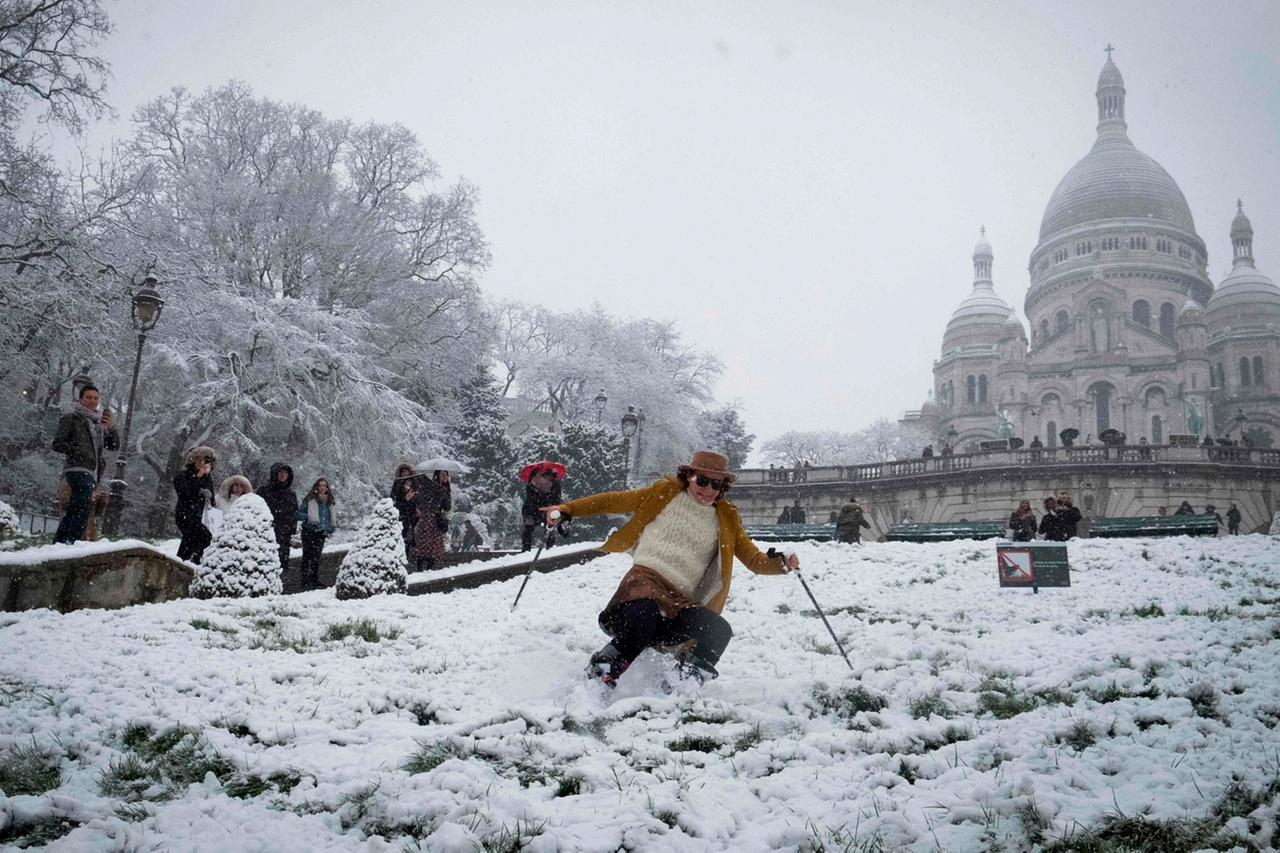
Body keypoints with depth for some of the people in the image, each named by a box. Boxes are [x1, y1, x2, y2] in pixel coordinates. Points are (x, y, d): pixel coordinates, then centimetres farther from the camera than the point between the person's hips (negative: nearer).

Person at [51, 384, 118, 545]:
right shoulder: (71, 418, 6)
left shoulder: (98, 422, 23)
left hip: (92, 472, 7)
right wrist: (81, 453, -12)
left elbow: (114, 445, 14)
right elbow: (58, 444, -1)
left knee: (73, 512, 6)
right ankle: (69, 543, -29)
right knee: (84, 507, -23)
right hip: (78, 469, -7)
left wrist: (111, 428, -4)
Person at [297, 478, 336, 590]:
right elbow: (298, 513, -4)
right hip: (309, 531, -5)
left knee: (316, 558, 9)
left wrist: (330, 528, 7)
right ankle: (306, 583, -7)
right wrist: (308, 517, -18)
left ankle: (315, 582, 15)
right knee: (307, 557, -6)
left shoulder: (331, 502, 11)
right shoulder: (309, 500, -3)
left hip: (321, 533, 5)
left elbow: (333, 518, 23)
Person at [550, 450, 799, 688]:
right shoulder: (666, 493, 13)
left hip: (680, 601, 3)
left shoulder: (726, 519, 19)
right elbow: (615, 501, 15)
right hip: (646, 578, -2)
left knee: (719, 630, -26)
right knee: (643, 614, -37)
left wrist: (781, 563, -8)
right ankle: (602, 670, -17)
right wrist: (567, 510, 8)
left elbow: (754, 558, 14)